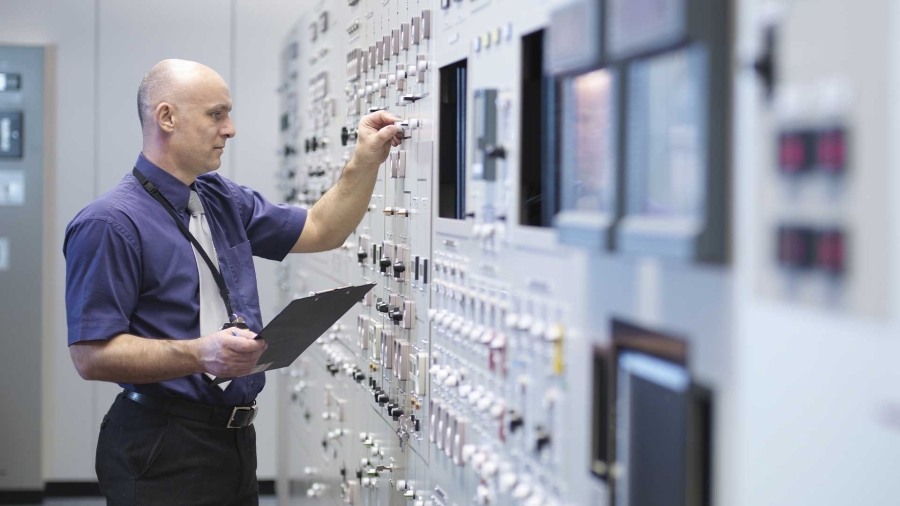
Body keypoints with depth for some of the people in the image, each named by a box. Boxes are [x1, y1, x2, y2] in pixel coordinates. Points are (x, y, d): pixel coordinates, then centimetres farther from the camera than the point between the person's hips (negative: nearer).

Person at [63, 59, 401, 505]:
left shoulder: (223, 200, 10)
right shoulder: (111, 224, -16)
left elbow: (321, 231, 19)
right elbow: (92, 355, -21)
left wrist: (366, 162, 6)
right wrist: (200, 354, -31)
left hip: (236, 436, 8)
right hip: (164, 450, -8)